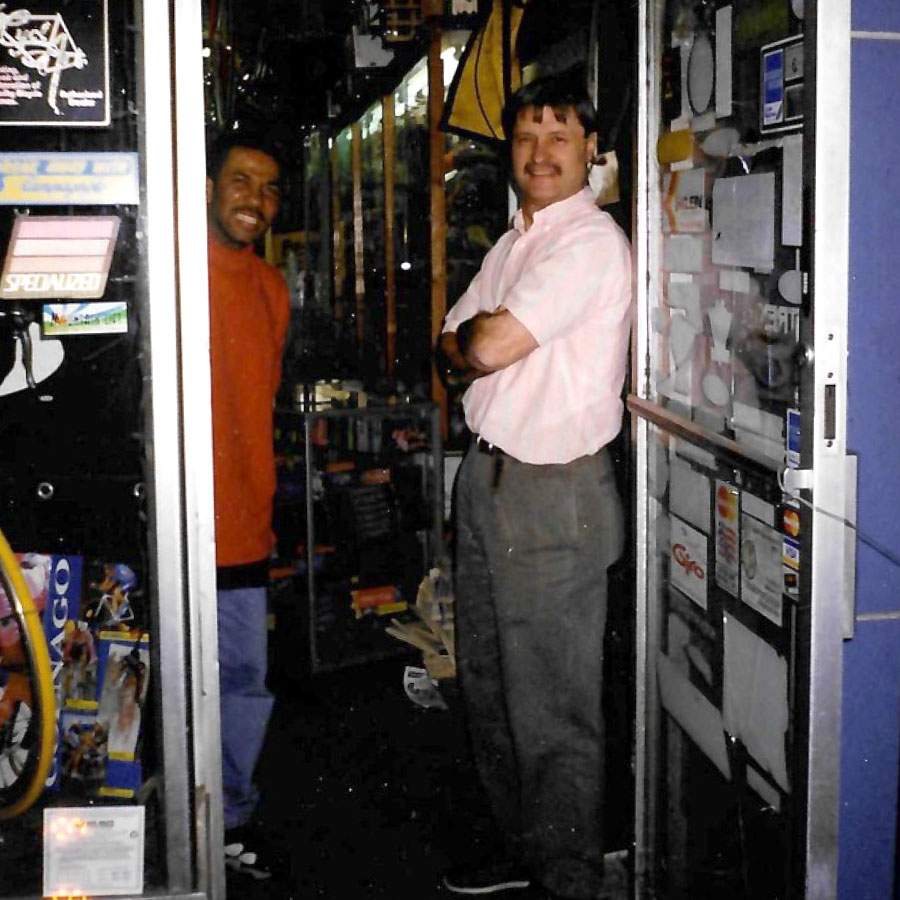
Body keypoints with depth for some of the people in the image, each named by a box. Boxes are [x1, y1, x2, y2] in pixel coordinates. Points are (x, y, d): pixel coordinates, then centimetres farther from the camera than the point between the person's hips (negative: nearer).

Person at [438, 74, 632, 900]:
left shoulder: (592, 242, -13)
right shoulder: (511, 244, 16)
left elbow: (489, 349, -20)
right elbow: (455, 347, 16)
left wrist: (475, 342, 2)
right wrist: (471, 345, -6)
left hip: (555, 495, -9)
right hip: (486, 475, 9)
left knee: (554, 711, -1)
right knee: (488, 686, 18)